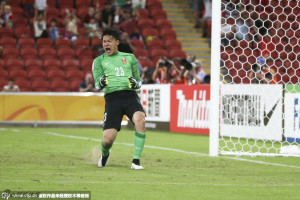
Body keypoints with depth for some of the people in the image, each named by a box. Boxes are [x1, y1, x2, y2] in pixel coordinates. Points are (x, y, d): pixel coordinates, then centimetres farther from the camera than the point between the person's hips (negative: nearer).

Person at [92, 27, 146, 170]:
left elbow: (139, 82, 22)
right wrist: (101, 82, -18)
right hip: (112, 97, -1)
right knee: (108, 139, -12)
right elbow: (97, 85, 7)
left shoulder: (129, 58, 22)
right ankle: (105, 155, 28)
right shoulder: (99, 61, 18)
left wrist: (135, 83, -3)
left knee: (140, 119, -32)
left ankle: (136, 161, -20)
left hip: (130, 95, 1)